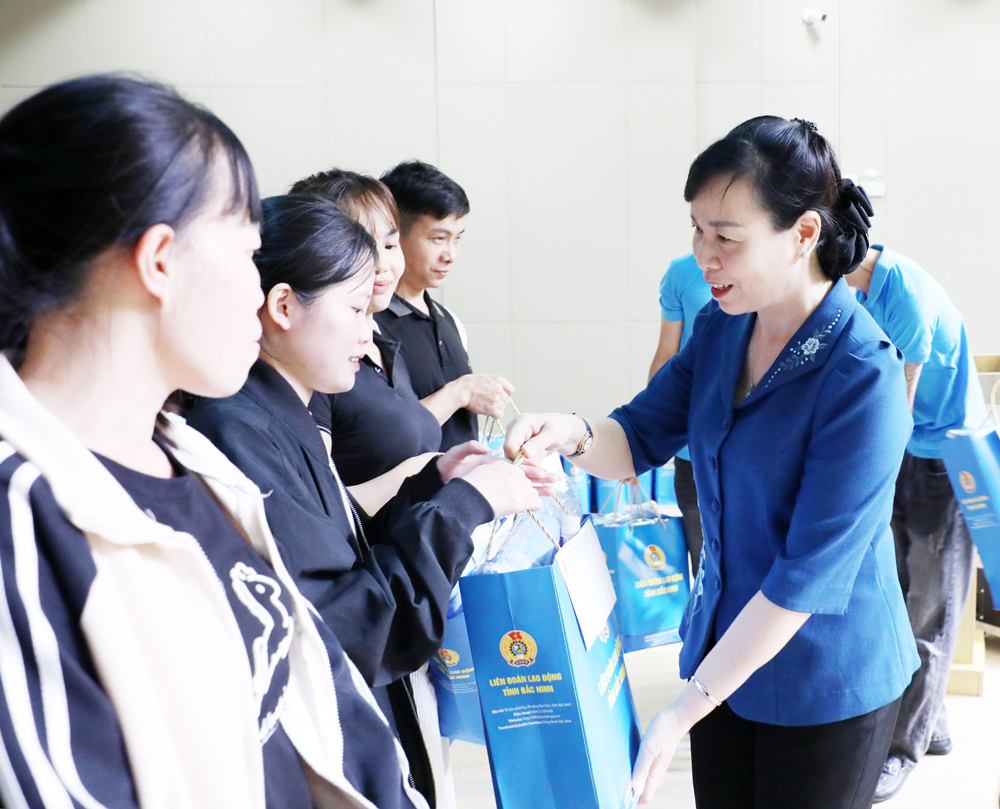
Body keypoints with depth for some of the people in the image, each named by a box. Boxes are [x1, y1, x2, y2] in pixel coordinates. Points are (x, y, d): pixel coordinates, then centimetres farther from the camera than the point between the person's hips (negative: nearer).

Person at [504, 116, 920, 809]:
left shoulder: (862, 378, -25)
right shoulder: (721, 327, -3)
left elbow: (812, 573, -26)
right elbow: (642, 437, 6)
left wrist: (684, 711, -24)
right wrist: (573, 434, -19)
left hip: (828, 683, -6)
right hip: (725, 640, 6)